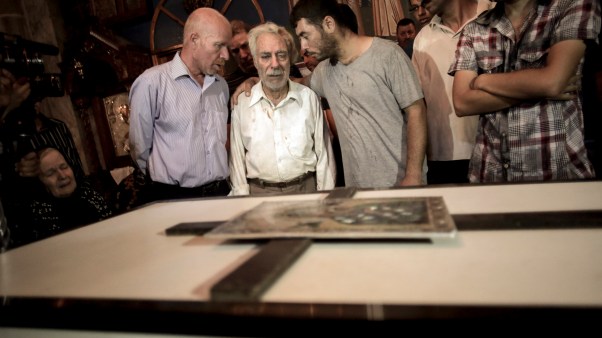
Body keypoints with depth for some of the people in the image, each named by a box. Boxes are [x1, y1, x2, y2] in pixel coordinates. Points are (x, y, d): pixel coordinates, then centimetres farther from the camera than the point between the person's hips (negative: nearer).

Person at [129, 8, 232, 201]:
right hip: (173, 199, -5)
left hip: (220, 193, 5)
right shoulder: (152, 82, -11)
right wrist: (165, 185, 4)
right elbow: (140, 148, -4)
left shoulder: (221, 85, 8)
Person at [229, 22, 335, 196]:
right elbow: (237, 160, 2)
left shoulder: (309, 97, -3)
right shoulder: (241, 103, -4)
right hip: (259, 193, 0)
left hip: (306, 188, 1)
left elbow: (323, 154, 2)